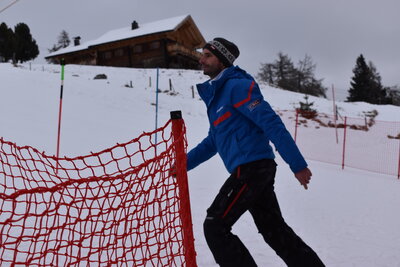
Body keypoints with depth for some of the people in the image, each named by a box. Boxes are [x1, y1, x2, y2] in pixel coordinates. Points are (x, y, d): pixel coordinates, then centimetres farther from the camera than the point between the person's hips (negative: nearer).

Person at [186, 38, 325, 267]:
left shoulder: (237, 86, -10)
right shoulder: (217, 93, 20)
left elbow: (272, 125, -17)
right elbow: (214, 141, 28)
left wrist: (298, 164, -20)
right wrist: (185, 162, 23)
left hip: (251, 168, -9)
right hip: (257, 170, 9)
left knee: (215, 227, -4)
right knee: (275, 230, 14)